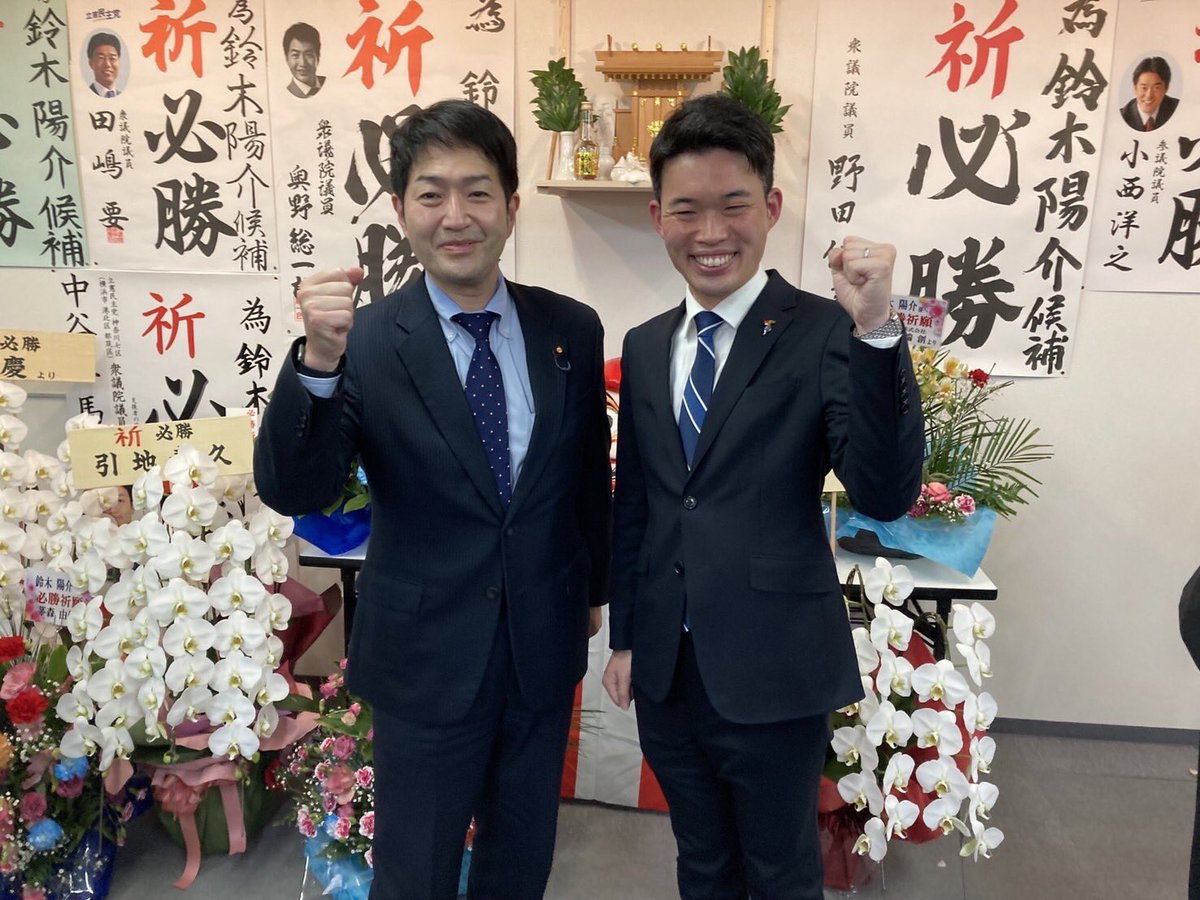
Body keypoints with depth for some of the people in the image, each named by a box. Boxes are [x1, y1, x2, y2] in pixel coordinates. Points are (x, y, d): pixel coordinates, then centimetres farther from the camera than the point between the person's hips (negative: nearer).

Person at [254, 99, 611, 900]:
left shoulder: (572, 330, -5)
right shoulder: (366, 343, -14)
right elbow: (292, 493, -21)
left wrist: (595, 587, 16)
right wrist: (318, 362, -38)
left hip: (545, 645, 3)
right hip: (425, 657, -2)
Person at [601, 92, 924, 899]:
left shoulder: (823, 334, -12)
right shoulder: (644, 347, 4)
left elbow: (886, 495, -22)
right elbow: (632, 503, 9)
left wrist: (877, 332, -32)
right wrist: (624, 637, 13)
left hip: (774, 678, -4)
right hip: (665, 673, 5)